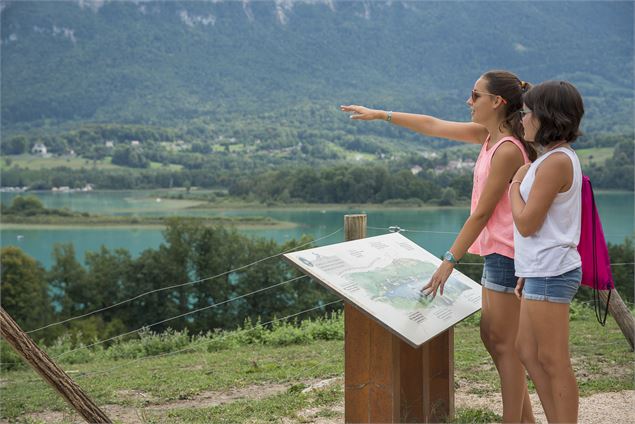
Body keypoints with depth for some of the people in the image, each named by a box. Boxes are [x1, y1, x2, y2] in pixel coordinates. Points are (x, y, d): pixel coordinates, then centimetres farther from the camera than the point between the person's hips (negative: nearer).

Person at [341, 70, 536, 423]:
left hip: (507, 255, -10)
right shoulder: (488, 136, 8)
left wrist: (450, 261, -15)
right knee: (492, 337, 15)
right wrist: (381, 115, 17)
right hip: (497, 252, 10)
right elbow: (433, 126, 15)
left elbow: (482, 213, -18)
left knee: (505, 345, -3)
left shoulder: (507, 150, -20)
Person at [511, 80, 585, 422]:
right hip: (543, 270, 10)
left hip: (549, 273, -10)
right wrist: (527, 273, 18)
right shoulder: (561, 158, 15)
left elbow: (526, 223, -18)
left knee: (553, 361, -3)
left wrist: (515, 184, -2)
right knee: (527, 352, 16)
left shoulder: (555, 162, -16)